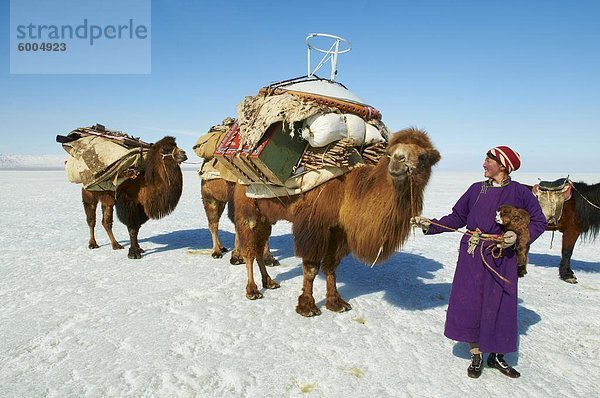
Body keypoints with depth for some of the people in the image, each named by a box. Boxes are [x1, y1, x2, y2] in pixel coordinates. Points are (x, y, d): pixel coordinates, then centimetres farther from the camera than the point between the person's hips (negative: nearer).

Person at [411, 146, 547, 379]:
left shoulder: (518, 192, -3)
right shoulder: (476, 189, 7)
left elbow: (539, 221, 1)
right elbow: (457, 217, 10)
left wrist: (519, 236, -14)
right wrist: (430, 225, 2)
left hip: (501, 257, -2)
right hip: (471, 256, 3)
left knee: (499, 306, 5)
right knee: (469, 304, 4)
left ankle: (497, 356, 27)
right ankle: (476, 356, 22)